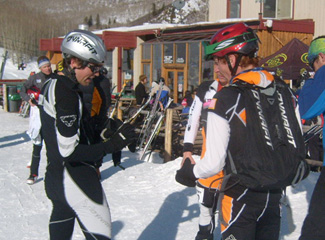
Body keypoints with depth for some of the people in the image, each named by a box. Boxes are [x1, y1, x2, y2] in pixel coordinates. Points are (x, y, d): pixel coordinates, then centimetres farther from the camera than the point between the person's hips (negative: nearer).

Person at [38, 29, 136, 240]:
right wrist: (111, 145, -22)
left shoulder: (52, 86, 10)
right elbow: (69, 151, -23)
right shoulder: (66, 94, -20)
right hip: (76, 181, -10)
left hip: (55, 177, 10)